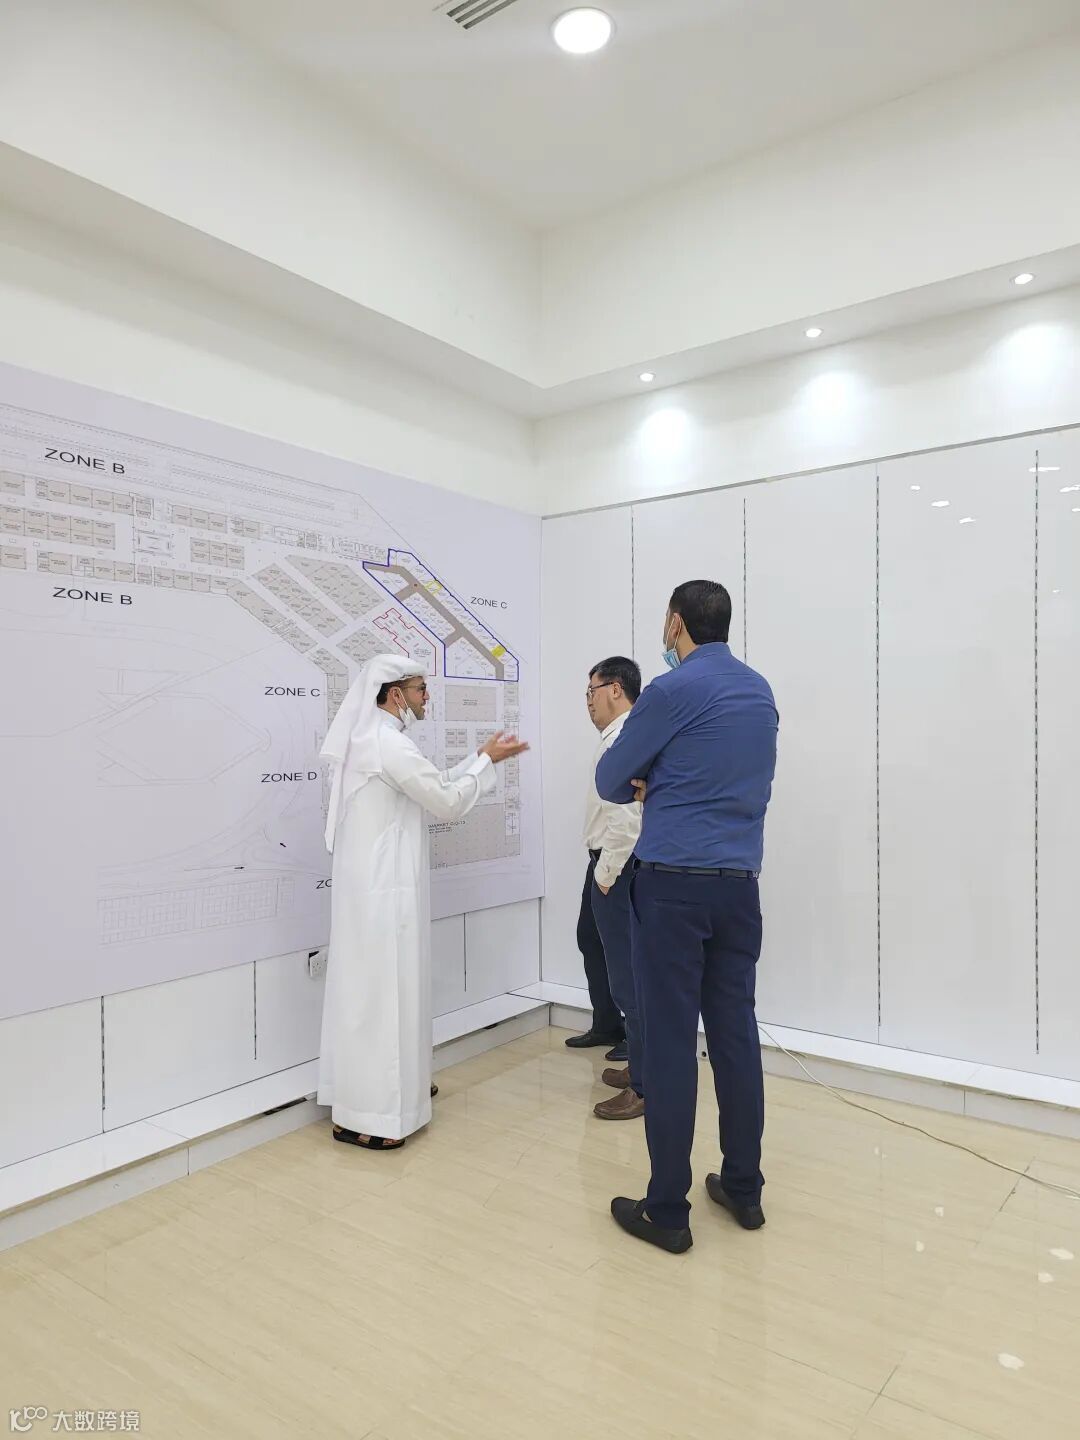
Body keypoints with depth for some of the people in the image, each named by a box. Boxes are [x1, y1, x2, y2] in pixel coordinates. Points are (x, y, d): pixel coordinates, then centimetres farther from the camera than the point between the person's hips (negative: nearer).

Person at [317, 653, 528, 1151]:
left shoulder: (371, 738, 13)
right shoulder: (388, 743, -19)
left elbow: (432, 789, 17)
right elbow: (448, 802, -14)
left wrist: (481, 758, 15)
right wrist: (486, 760, -1)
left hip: (374, 884, 10)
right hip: (382, 888, -10)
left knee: (381, 987, 18)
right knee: (378, 989, -3)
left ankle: (395, 1083, 32)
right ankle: (360, 1115, 5)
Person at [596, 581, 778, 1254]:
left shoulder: (673, 690, -10)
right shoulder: (761, 692, 12)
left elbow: (611, 781, 0)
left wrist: (644, 787, 21)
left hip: (674, 883, -6)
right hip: (739, 883, 7)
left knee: (672, 1040, -1)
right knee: (736, 1033, 12)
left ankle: (668, 1210, 9)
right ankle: (744, 1189, 24)